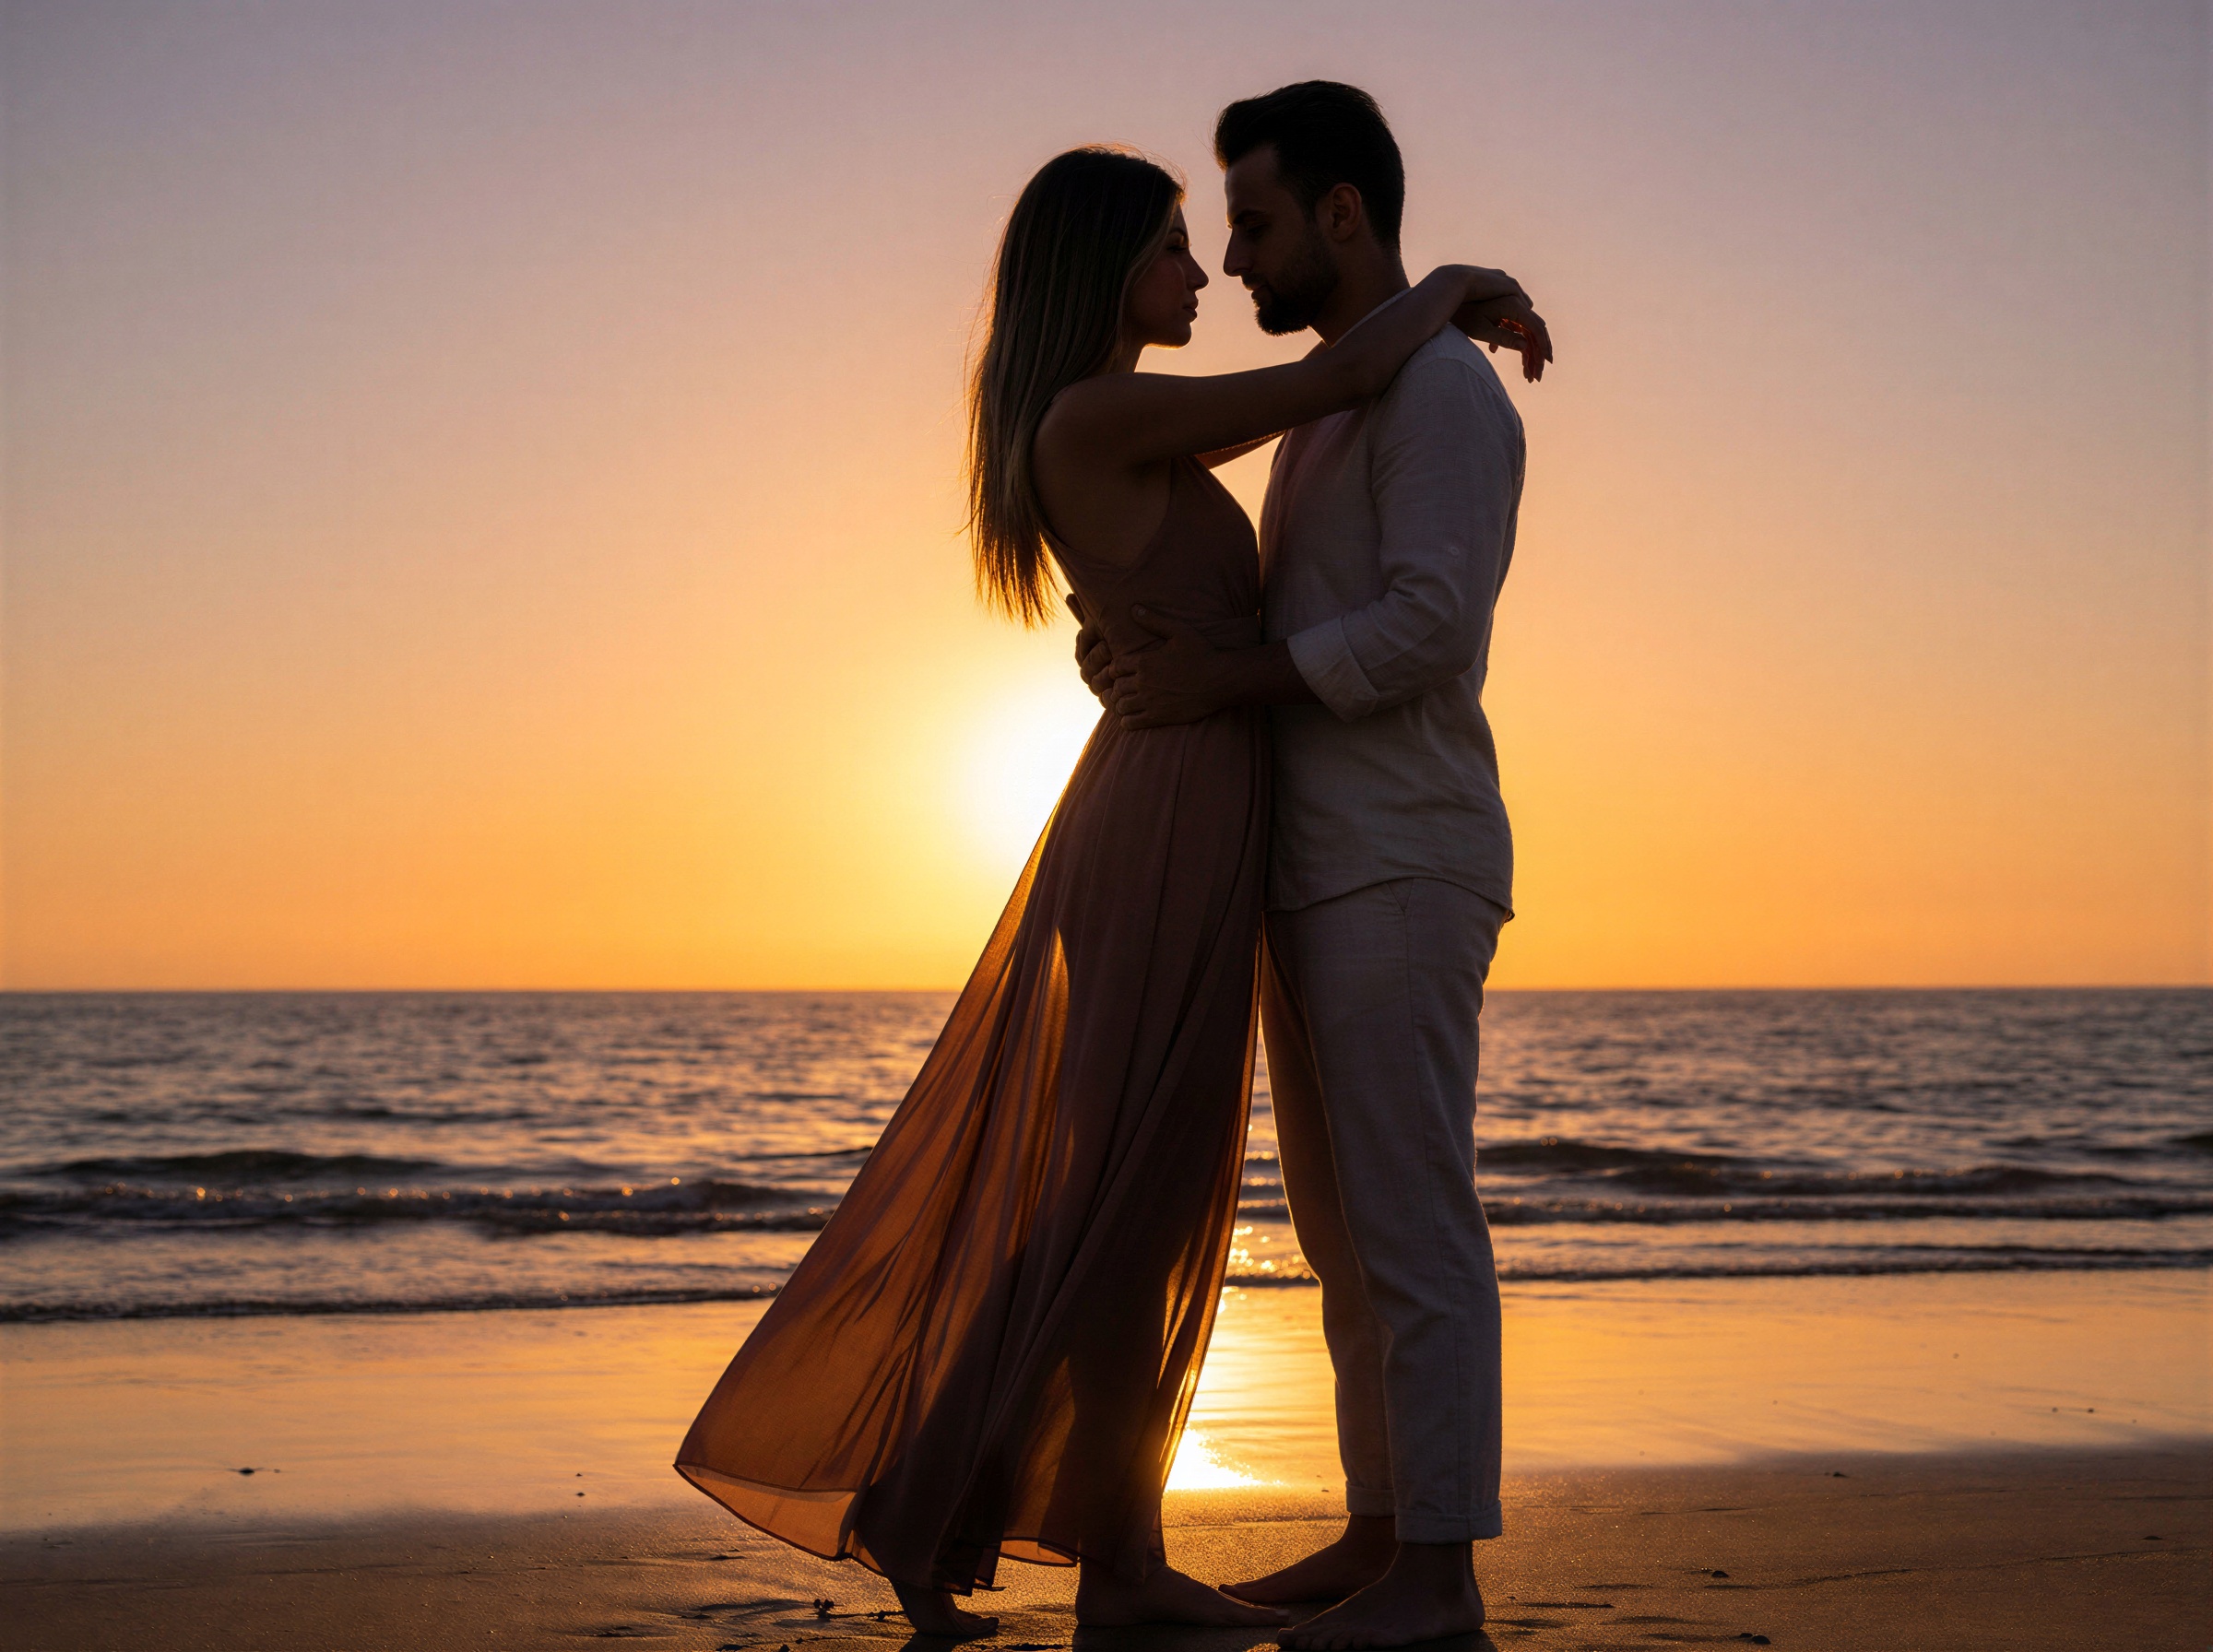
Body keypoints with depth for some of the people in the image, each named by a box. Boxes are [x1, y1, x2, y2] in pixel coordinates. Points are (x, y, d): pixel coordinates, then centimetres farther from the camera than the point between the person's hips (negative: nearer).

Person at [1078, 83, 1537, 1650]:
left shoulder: (1441, 385, -9)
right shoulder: (1331, 412, 22)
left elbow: (1431, 623, -21)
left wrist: (1233, 675, -16)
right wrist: (1148, 649, 7)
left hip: (1401, 878, -10)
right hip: (1317, 876, 10)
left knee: (1413, 1225, -7)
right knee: (1346, 1226, 12)